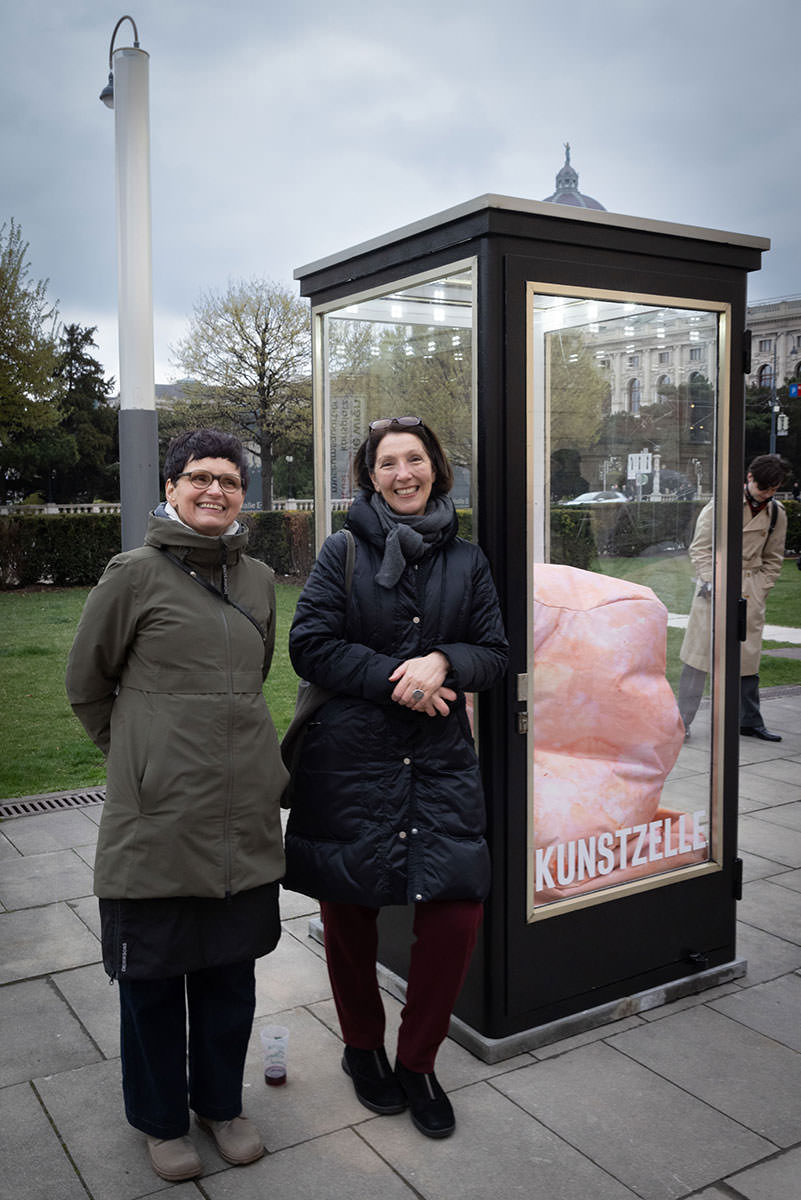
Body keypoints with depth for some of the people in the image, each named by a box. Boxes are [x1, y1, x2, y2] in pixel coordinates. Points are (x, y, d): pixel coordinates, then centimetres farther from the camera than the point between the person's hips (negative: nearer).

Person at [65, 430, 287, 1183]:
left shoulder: (258, 580, 8)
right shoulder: (135, 574, -6)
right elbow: (86, 683, 3)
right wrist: (142, 756, 7)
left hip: (243, 815, 4)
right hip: (156, 819, -4)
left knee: (229, 972, 16)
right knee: (152, 978, 11)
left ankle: (221, 1101, 38)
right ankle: (161, 1119, 33)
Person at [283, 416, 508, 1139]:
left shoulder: (466, 560, 8)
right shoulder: (344, 552, 1)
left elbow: (495, 652, 7)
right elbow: (310, 645, -6)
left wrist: (443, 662, -13)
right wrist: (394, 678, -15)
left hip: (441, 760, 2)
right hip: (350, 759, -2)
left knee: (457, 910, -5)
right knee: (349, 911, 10)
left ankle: (417, 1060, 20)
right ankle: (362, 1047, 36)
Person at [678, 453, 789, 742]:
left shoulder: (776, 513, 6)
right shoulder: (721, 503, -5)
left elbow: (773, 560, 14)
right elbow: (700, 547, -3)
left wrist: (758, 591, 3)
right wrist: (711, 582, -14)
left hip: (750, 590, 3)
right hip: (714, 585, -3)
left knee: (748, 658, 8)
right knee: (700, 653, -5)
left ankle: (750, 722, 22)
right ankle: (682, 721, 1)